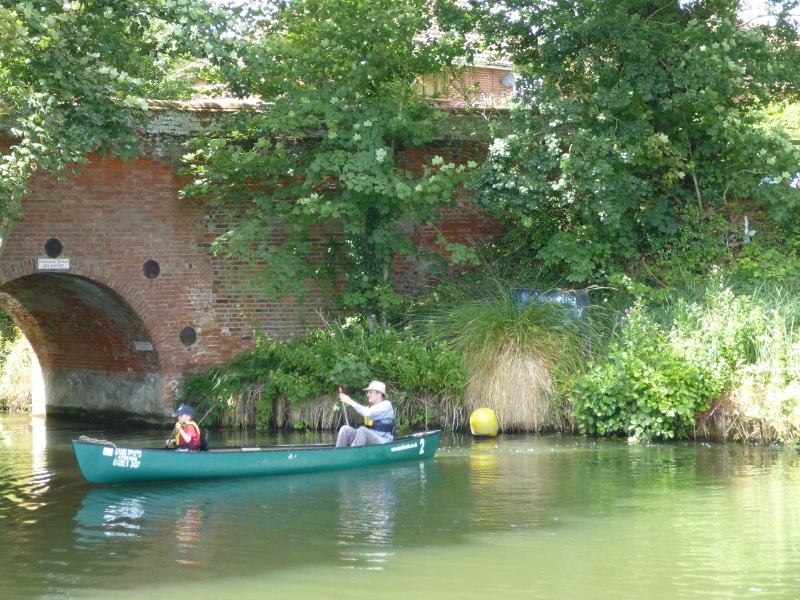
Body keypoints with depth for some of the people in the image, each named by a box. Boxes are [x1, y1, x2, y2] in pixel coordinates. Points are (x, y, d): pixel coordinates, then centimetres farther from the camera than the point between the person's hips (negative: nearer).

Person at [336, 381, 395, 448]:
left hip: (382, 442, -8)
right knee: (345, 429, -12)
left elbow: (368, 414, -22)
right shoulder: (370, 407, 21)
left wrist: (350, 402, -20)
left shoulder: (386, 405, -7)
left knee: (362, 430, -36)